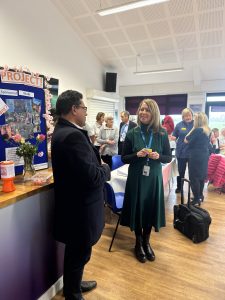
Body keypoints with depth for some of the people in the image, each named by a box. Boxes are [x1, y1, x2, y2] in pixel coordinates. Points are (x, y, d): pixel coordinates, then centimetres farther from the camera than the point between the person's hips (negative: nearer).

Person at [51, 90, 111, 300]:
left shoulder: (62, 130, 6)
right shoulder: (73, 135, -27)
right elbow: (92, 176, -29)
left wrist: (96, 152, 1)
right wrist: (106, 169, -10)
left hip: (73, 202, 10)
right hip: (80, 206, -10)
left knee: (75, 251, 27)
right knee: (79, 253, 13)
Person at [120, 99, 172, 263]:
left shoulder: (162, 133, -4)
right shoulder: (132, 133, -5)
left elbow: (169, 157, 1)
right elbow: (124, 158, -2)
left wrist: (158, 156, -19)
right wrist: (137, 155, -20)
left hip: (154, 177, 1)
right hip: (136, 177, -1)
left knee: (151, 209, 12)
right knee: (137, 209, 9)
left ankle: (146, 242, 37)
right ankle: (139, 243, 33)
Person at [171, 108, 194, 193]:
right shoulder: (179, 125, 0)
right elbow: (174, 137, 4)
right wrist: (172, 138, -18)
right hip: (181, 152, 1)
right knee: (181, 171, 11)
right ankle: (179, 187, 28)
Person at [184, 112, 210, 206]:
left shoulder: (197, 130, -18)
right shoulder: (207, 130, 8)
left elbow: (186, 140, -11)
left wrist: (193, 128, -6)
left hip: (196, 157, -9)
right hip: (204, 156, 9)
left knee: (194, 177, -2)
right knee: (201, 176, 18)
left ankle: (196, 200, 2)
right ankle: (200, 196, 30)